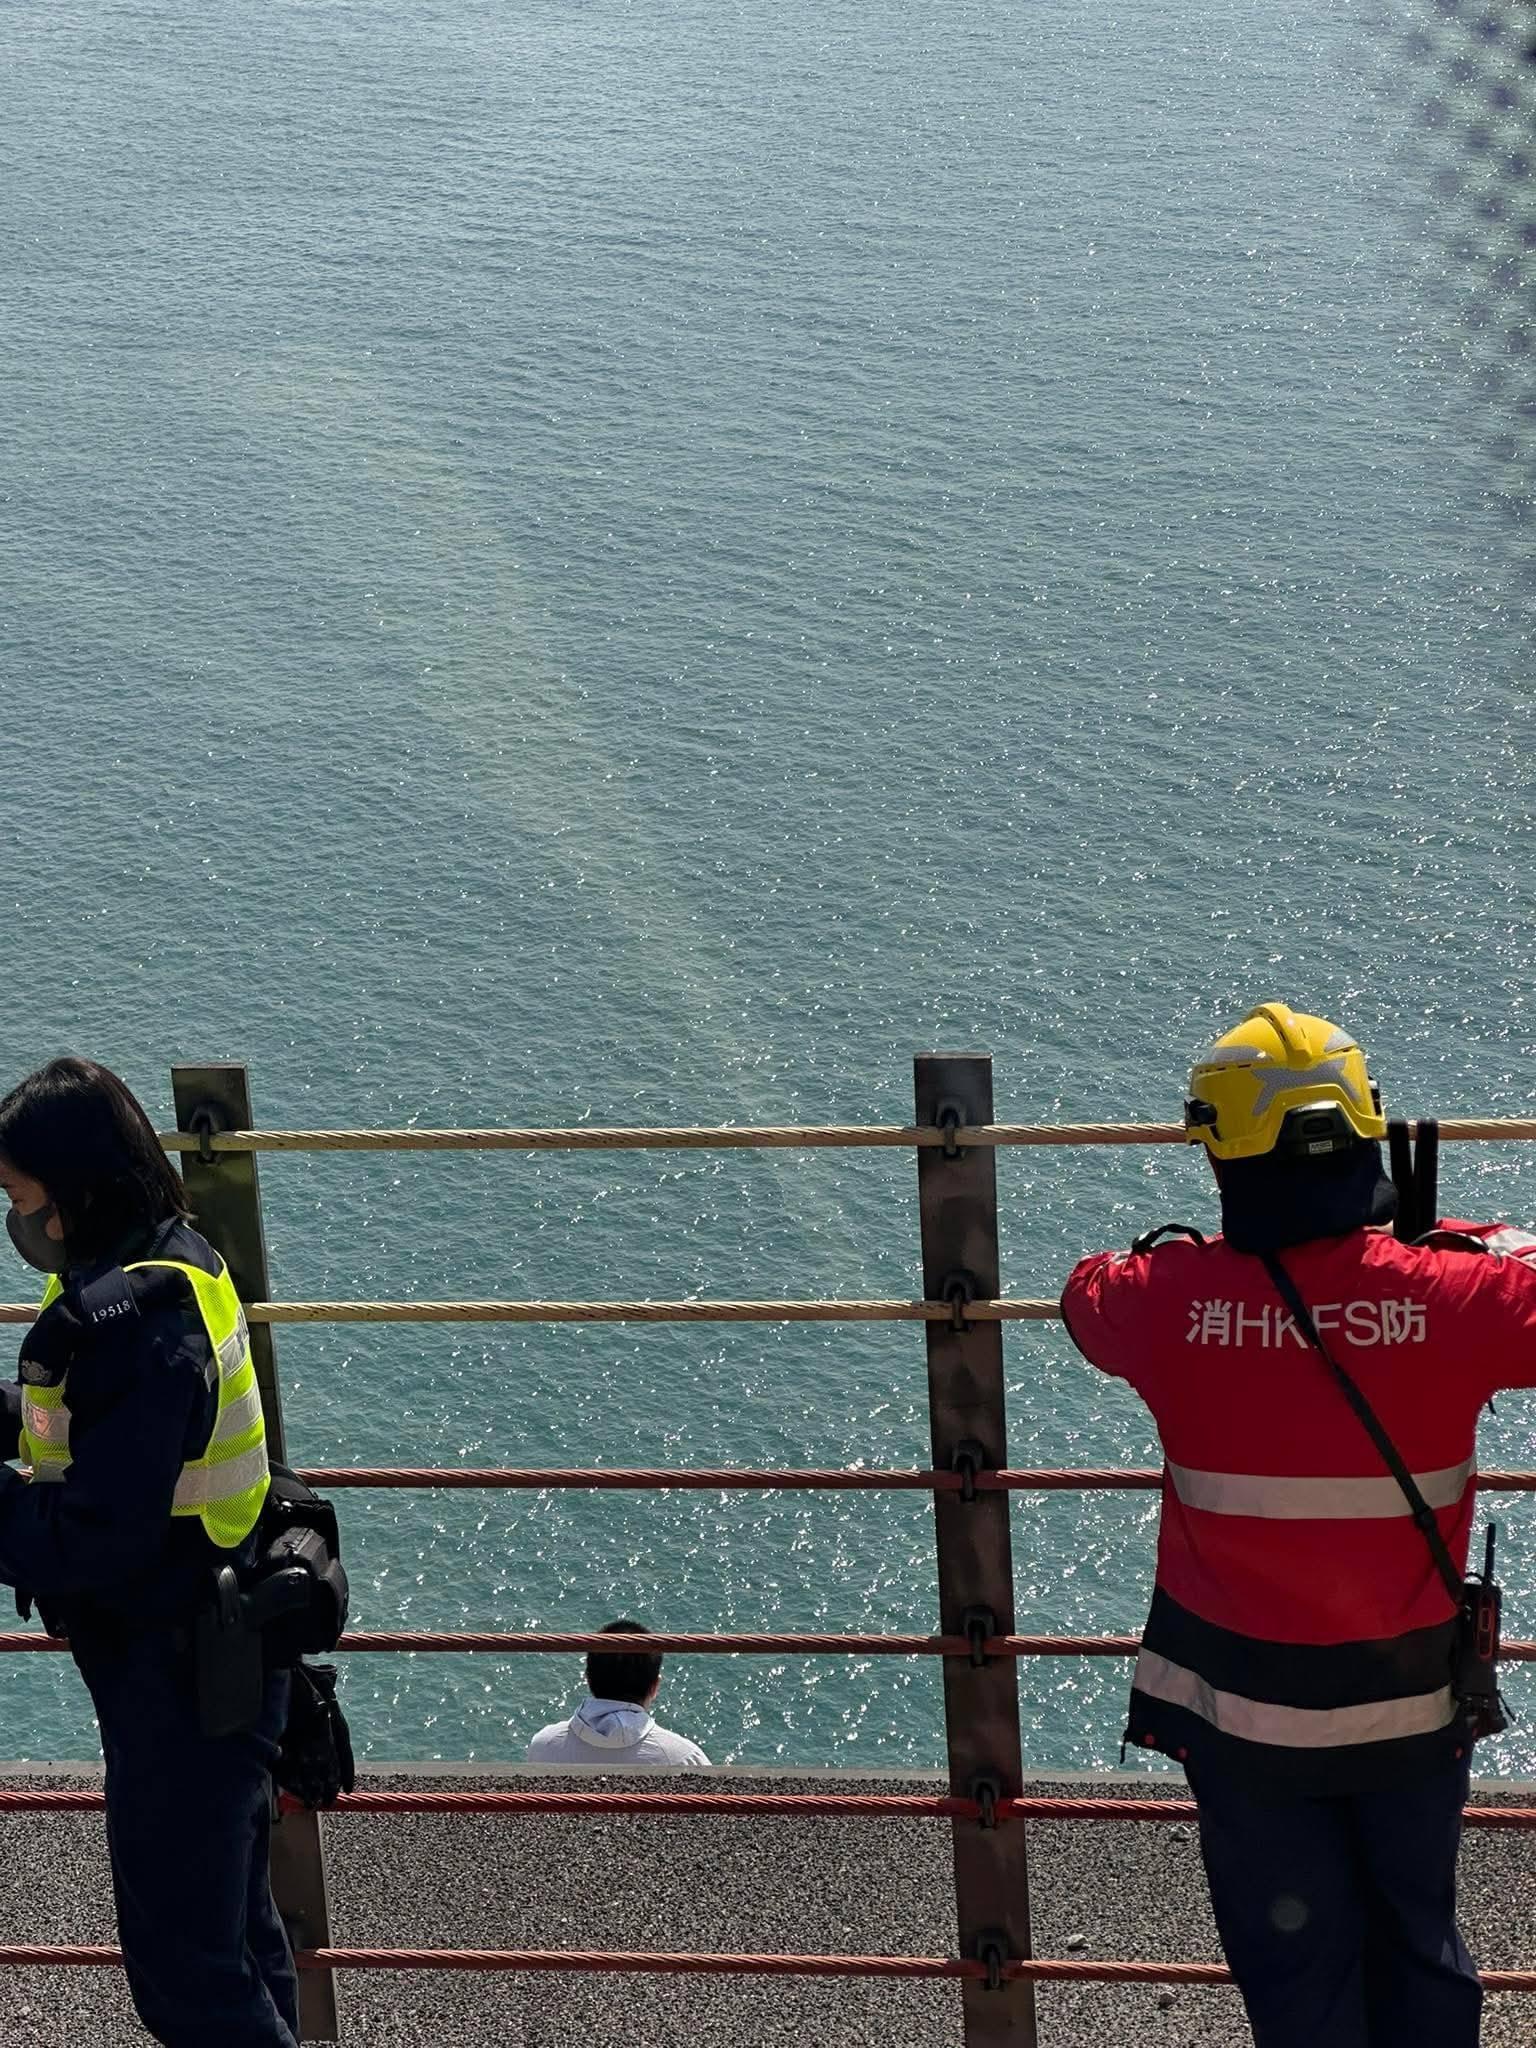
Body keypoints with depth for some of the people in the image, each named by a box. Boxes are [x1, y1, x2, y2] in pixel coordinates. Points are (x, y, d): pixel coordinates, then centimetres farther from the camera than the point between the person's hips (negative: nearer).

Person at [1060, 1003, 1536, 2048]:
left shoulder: (1173, 1298, -19)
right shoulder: (1448, 1293, -21)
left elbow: (1090, 1293, 4)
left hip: (1241, 1707, 0)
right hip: (1412, 1704, 1)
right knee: (1420, 1949, 23)